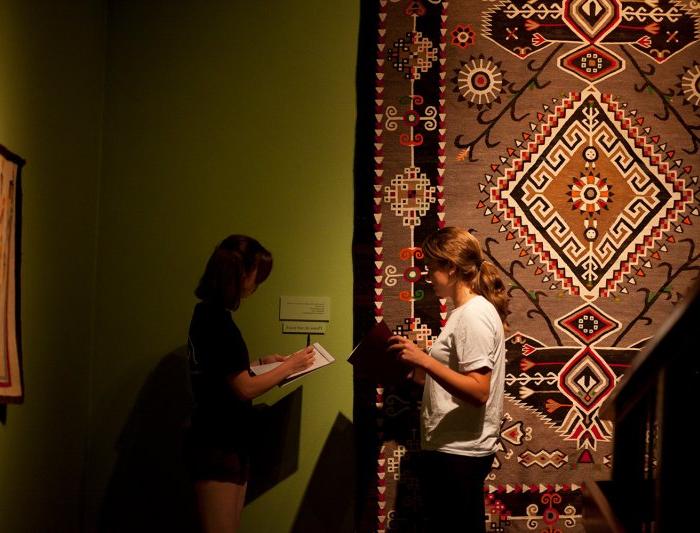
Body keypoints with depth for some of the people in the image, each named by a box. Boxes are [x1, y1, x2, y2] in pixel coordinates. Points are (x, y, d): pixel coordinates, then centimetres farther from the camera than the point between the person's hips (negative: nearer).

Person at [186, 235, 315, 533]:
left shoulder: (207, 314, 12)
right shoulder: (217, 321, -18)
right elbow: (244, 389, -18)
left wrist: (260, 363, 13)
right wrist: (290, 365, -7)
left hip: (223, 443, 10)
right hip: (218, 448, -10)